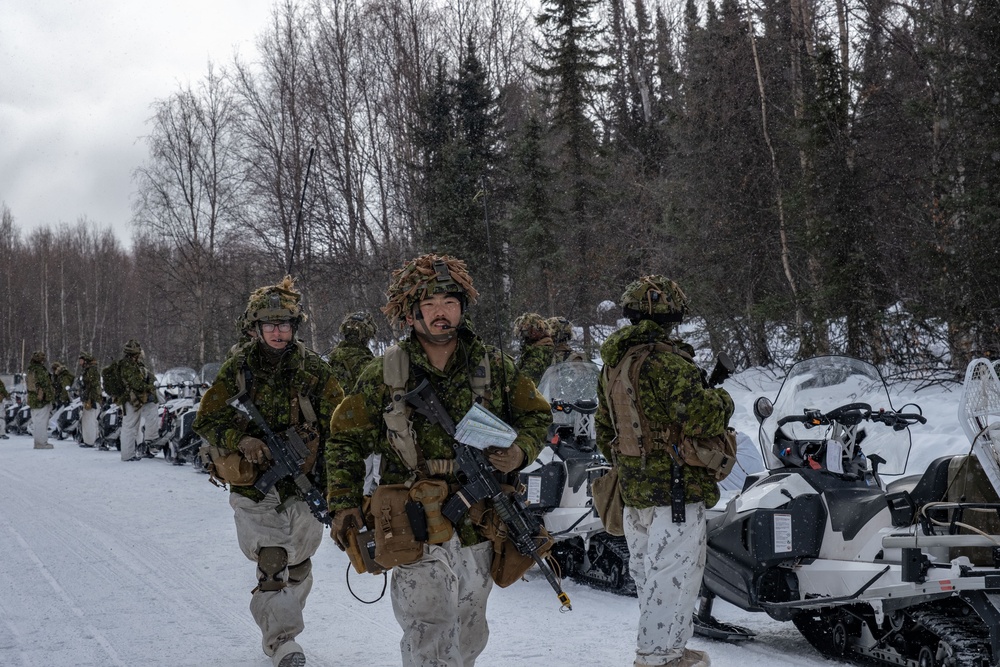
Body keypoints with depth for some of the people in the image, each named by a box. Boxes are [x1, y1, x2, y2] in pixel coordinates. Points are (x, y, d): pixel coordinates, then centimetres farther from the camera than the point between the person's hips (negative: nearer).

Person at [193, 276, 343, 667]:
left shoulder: (313, 368, 1)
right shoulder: (237, 368, -1)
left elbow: (337, 425, 4)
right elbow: (207, 421, 2)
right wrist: (241, 440, -17)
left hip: (303, 483, 2)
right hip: (255, 485, -2)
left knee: (298, 564, 11)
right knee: (271, 564, -10)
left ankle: (282, 624, 32)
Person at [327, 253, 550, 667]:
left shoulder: (494, 367, 2)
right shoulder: (384, 374, -2)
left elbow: (535, 415, 14)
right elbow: (346, 440, 5)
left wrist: (520, 451, -7)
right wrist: (344, 504, -5)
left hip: (480, 528, 3)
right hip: (415, 531, -2)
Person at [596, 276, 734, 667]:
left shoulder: (612, 366, 12)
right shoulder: (664, 360, -18)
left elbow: (604, 431, 20)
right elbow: (698, 414, -27)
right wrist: (723, 401, -5)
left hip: (632, 490, 9)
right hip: (675, 488, -9)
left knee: (648, 573, 18)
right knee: (673, 575, 0)